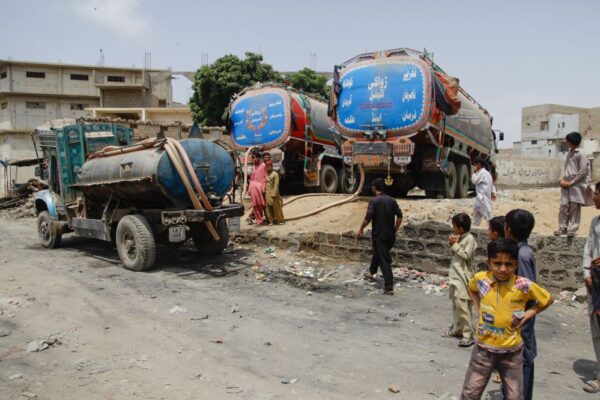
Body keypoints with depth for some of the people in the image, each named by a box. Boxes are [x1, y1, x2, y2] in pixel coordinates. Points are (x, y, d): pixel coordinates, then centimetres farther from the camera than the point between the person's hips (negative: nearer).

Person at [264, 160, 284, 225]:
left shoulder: (275, 174, -9)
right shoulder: (266, 174, 10)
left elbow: (276, 184, -13)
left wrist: (274, 193, -18)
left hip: (273, 193, -6)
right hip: (267, 193, 6)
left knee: (276, 207, 1)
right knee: (268, 208, 7)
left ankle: (279, 220, 11)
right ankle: (271, 220, 15)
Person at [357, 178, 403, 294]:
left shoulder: (374, 201, -13)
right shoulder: (392, 200, 4)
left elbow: (368, 218, -18)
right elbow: (399, 215, 2)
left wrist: (361, 229, -4)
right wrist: (395, 229, 14)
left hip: (379, 234, -6)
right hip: (390, 234, 6)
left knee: (384, 260, -5)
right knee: (377, 253, 26)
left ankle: (389, 287, -8)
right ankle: (371, 273, 44)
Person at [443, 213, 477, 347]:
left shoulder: (469, 239, -13)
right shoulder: (459, 237, 13)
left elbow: (466, 256, -20)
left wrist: (455, 245, -16)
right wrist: (451, 244, -1)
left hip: (463, 277, -9)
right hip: (455, 276, 9)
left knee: (463, 307, -10)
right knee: (456, 305, 17)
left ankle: (468, 335, -7)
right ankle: (457, 329, 28)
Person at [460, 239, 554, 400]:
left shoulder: (523, 285, -17)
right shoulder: (481, 279, -11)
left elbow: (548, 299, 2)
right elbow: (471, 288, 14)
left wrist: (529, 313, -8)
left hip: (511, 352, -1)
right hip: (484, 349, 1)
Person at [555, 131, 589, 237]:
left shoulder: (581, 154, -9)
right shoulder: (569, 153, 14)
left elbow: (583, 171, -13)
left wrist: (571, 183, -13)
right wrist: (562, 179, 3)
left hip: (576, 185, -6)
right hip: (566, 185, 6)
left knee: (574, 208, 0)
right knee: (563, 206, 4)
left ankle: (572, 229, 7)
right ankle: (562, 228, 11)